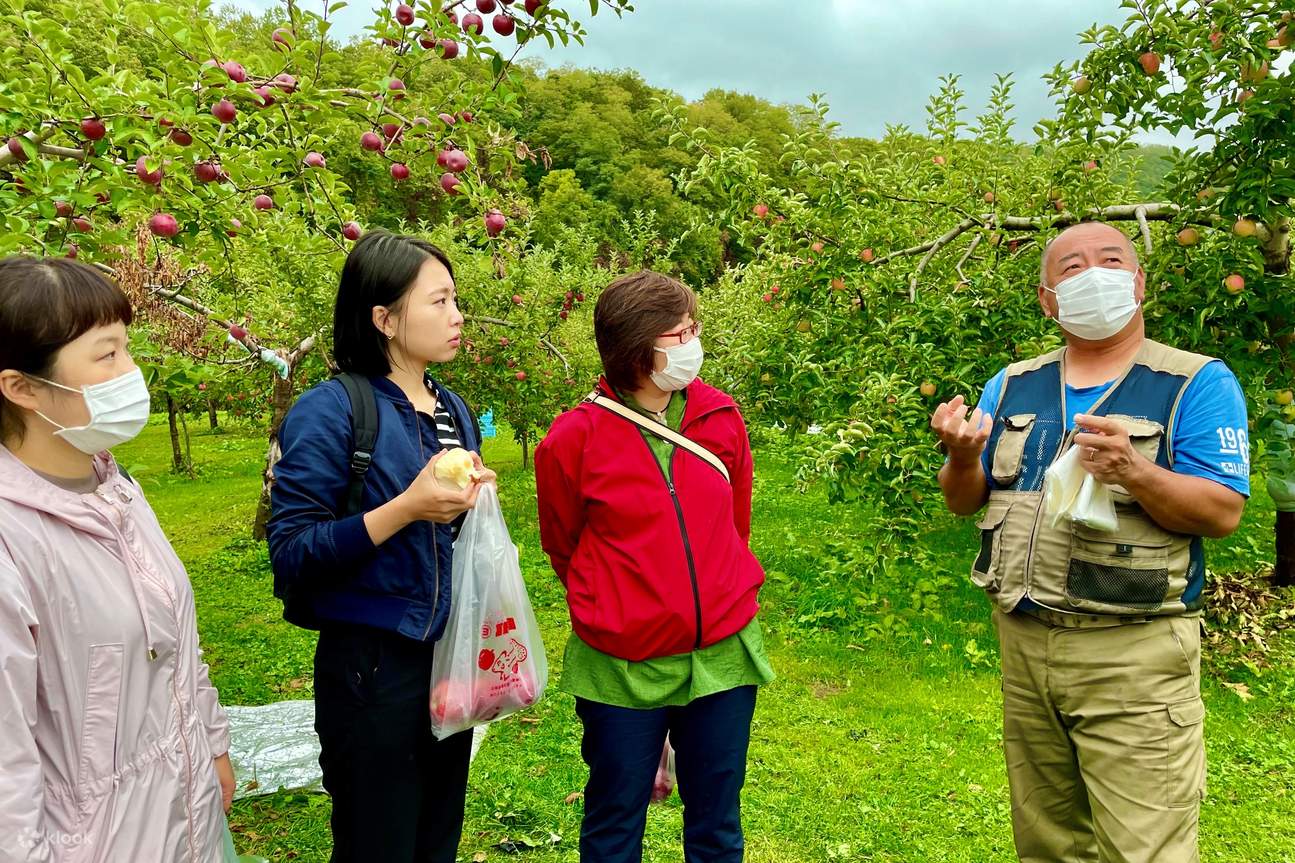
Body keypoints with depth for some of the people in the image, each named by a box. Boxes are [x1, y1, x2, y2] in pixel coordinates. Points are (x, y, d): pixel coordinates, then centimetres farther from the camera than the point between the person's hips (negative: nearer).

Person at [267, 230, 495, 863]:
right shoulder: (331, 409, -14)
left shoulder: (454, 411, 7)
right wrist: (405, 509, -27)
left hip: (451, 655, 7)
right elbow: (290, 553, -19)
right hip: (372, 665, -6)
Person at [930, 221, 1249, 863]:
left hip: (1134, 655, -4)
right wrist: (963, 457, -13)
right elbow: (964, 502, 9)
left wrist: (1134, 473, -29)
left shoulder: (1199, 383, -5)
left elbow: (1223, 513, -12)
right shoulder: (1012, 386, 9)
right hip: (1022, 642, 5)